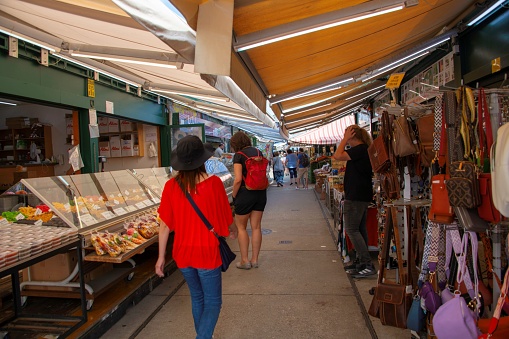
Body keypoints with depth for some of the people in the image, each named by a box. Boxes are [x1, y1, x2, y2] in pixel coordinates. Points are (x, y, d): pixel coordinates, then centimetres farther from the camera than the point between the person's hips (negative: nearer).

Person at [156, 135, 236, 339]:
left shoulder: (171, 186, -9)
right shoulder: (213, 183, -16)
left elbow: (165, 225, -5)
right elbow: (226, 218, -5)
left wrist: (161, 257, 5)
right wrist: (233, 229, 17)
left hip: (183, 253, 4)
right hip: (207, 253, -4)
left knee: (197, 297, 25)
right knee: (212, 302, 13)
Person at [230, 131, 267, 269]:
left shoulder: (239, 155, -11)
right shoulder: (258, 152, 7)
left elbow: (238, 179, -19)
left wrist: (233, 196, -6)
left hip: (245, 193, -6)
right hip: (260, 193, 6)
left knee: (241, 227, 10)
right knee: (256, 227, 11)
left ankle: (245, 260, 14)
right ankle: (254, 260, 20)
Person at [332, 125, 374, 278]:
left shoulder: (359, 150, -17)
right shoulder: (364, 149, 15)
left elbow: (337, 156, -23)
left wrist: (345, 138, -15)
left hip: (355, 196, -11)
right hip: (362, 196, 11)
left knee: (351, 229, -7)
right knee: (359, 228, 14)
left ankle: (368, 265, -6)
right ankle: (361, 261, 23)